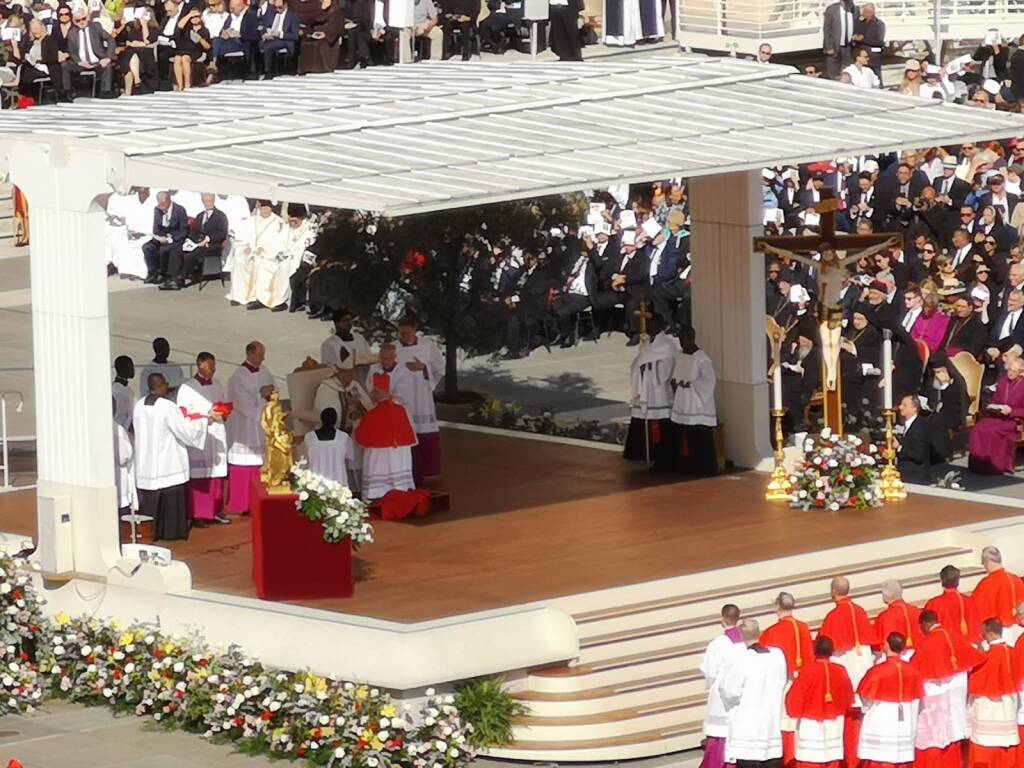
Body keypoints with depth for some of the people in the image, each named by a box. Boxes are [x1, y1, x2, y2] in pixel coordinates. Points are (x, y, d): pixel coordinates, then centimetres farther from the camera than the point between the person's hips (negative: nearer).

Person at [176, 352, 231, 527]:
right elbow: (183, 414, -9)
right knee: (199, 477, -6)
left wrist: (224, 412, -3)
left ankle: (216, 511, 15)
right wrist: (206, 415, -18)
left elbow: (225, 406, 20)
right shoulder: (187, 387, -5)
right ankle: (197, 515, -3)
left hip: (217, 435, 6)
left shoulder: (217, 385, 12)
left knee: (217, 475, 6)